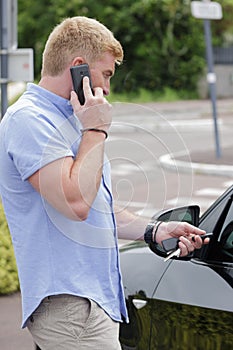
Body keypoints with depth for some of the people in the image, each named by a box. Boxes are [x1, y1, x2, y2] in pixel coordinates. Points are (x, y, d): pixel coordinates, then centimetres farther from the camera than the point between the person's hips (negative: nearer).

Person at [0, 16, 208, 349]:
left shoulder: (65, 118, 21)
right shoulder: (29, 119, -12)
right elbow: (76, 202, -24)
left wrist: (155, 230, 16)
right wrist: (96, 130, -14)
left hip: (97, 298, 10)